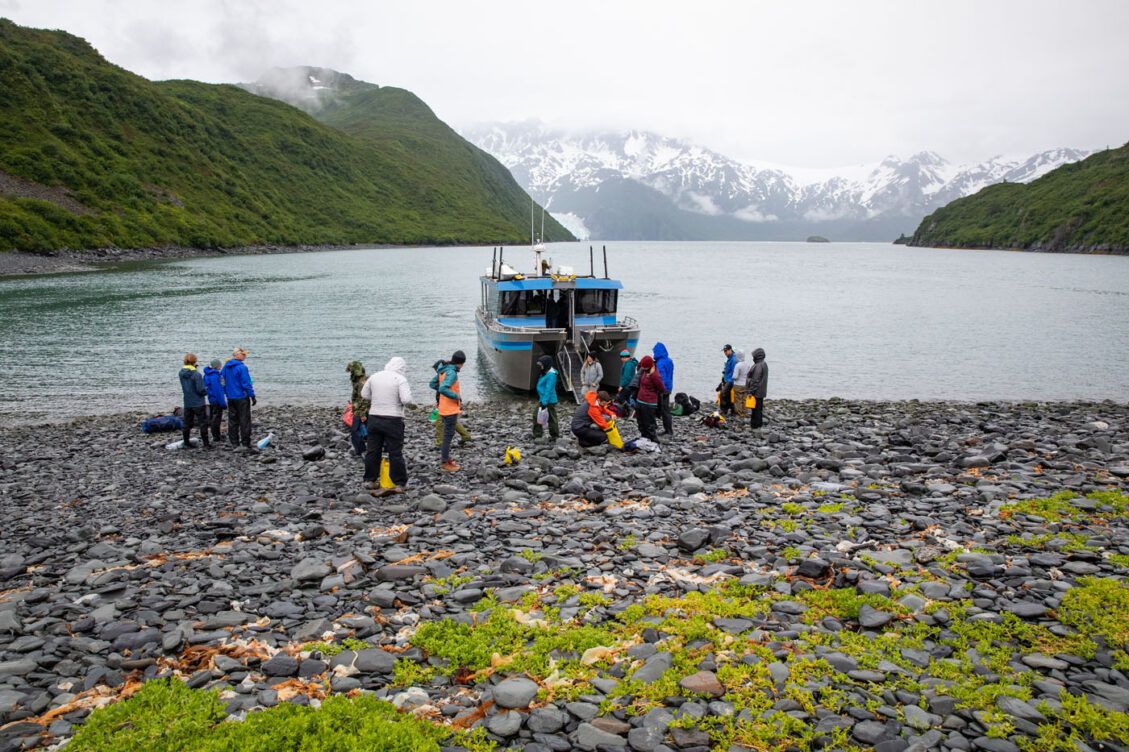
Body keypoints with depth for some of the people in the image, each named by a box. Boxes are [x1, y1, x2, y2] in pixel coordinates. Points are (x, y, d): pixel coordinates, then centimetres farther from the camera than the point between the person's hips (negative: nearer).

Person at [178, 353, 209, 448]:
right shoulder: (197, 374, -19)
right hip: (198, 403, -6)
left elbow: (184, 387, 11)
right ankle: (206, 444, 4)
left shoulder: (181, 373, 0)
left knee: (187, 423, 14)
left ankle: (186, 443, 20)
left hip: (187, 403, 6)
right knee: (203, 423, 3)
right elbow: (201, 390, -18)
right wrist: (206, 391, 3)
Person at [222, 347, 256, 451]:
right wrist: (252, 396, -10)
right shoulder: (241, 367, -15)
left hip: (230, 398, 7)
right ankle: (246, 445, -3)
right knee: (245, 421, -3)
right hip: (242, 398, -7)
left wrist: (226, 393, 21)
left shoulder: (226, 366, 8)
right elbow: (246, 383, -16)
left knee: (232, 421, 11)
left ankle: (234, 444, 14)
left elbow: (222, 379, 14)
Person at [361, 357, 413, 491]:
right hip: (393, 420, -5)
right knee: (395, 453, 1)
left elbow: (364, 395, 14)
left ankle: (371, 480, 23)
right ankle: (399, 484, 5)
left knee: (372, 451, 14)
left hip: (374, 418, 5)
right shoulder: (400, 379, -11)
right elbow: (406, 400, -20)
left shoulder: (374, 376, 6)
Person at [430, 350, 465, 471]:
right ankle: (444, 463, 7)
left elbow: (433, 384, 14)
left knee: (447, 434, 20)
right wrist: (457, 396, -20)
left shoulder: (443, 369, 6)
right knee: (448, 436, 0)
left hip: (444, 408, 9)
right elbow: (443, 389, -33)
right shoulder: (452, 373, -22)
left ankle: (445, 457, 31)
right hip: (450, 409, -9)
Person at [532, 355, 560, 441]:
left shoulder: (551, 374, -19)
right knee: (536, 415, 12)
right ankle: (537, 434, 20)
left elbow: (549, 390, -23)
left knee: (551, 418, 1)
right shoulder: (545, 373, 12)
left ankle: (554, 436, 13)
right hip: (542, 400, 10)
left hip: (549, 401, -10)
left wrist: (544, 402, -25)